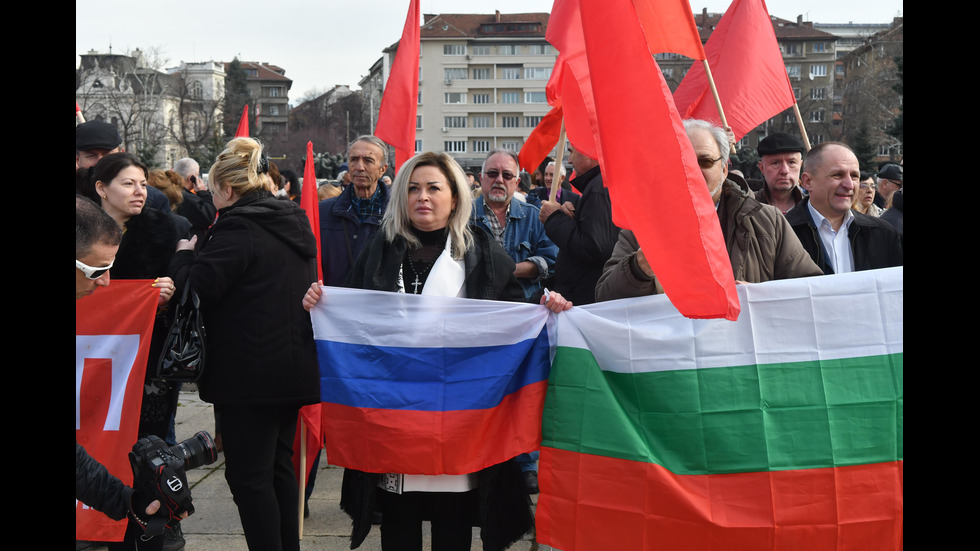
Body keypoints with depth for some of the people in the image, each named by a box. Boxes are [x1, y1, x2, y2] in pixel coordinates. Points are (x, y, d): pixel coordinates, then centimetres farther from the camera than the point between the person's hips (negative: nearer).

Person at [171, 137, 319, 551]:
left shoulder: (237, 230, -16)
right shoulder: (296, 223, 11)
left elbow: (195, 289, -19)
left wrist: (185, 253, 2)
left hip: (251, 373, -9)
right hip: (294, 368, 9)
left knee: (248, 475, -1)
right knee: (280, 464, 19)